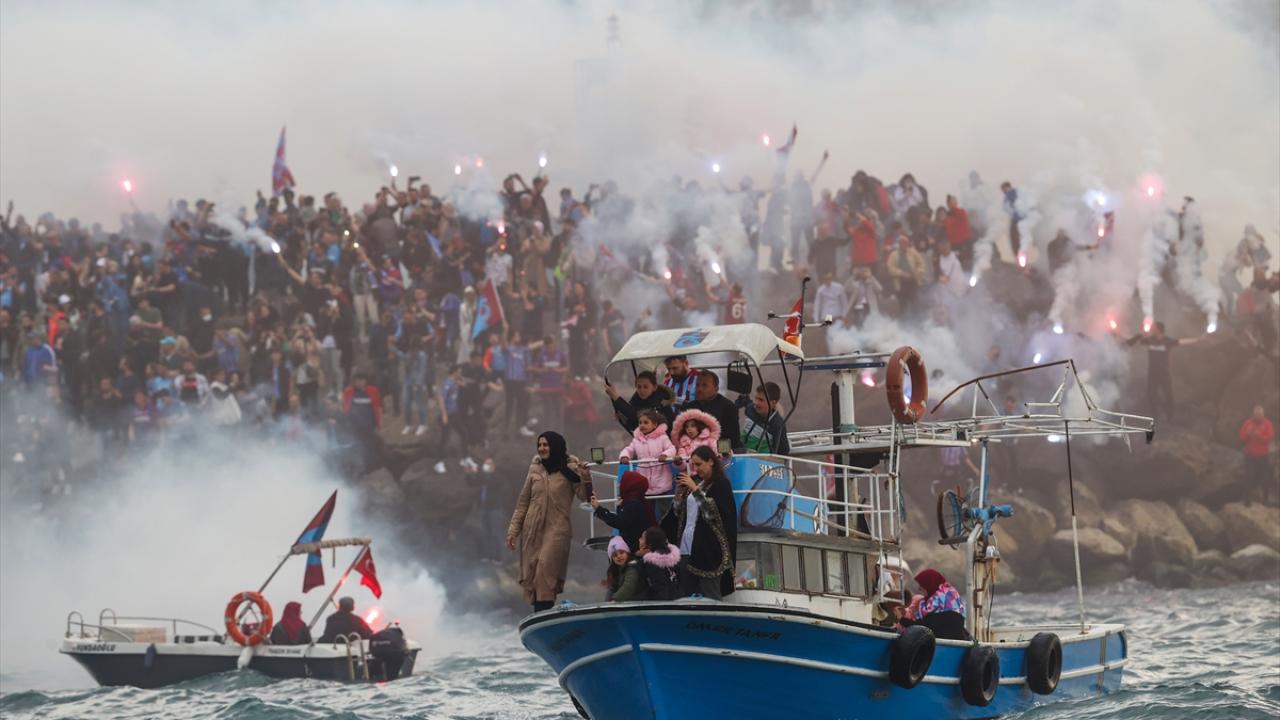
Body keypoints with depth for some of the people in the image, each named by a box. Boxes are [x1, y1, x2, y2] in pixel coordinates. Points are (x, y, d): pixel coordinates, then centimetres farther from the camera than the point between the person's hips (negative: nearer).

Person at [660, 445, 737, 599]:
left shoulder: (721, 484, 0)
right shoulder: (697, 483, 18)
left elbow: (714, 510, -14)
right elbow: (678, 513, 17)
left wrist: (695, 489, -17)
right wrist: (680, 492, 2)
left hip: (708, 548, -7)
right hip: (687, 546, 7)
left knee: (710, 598, -9)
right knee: (685, 597, 4)